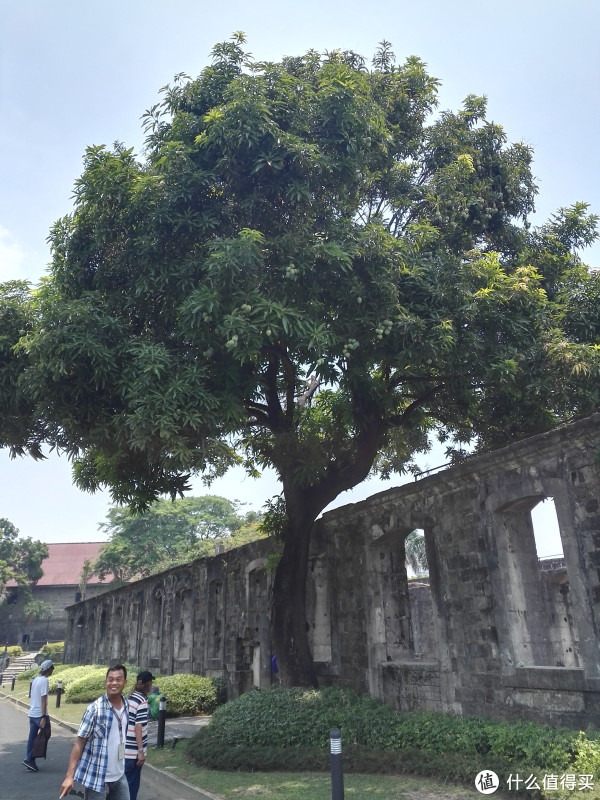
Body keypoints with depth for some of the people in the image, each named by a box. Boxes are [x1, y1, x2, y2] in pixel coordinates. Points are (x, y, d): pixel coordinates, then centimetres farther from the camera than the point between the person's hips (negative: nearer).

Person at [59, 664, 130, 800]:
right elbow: (80, 742, -12)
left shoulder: (127, 706, -1)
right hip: (97, 777, -5)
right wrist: (70, 776, -16)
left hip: (119, 776, 5)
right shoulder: (95, 709, -16)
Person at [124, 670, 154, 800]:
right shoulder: (143, 700, -17)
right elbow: (138, 728, -19)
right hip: (134, 750, -8)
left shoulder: (131, 697, 8)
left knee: (127, 781, 19)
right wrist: (141, 751, -16)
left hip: (125, 749, 8)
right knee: (132, 782, 5)